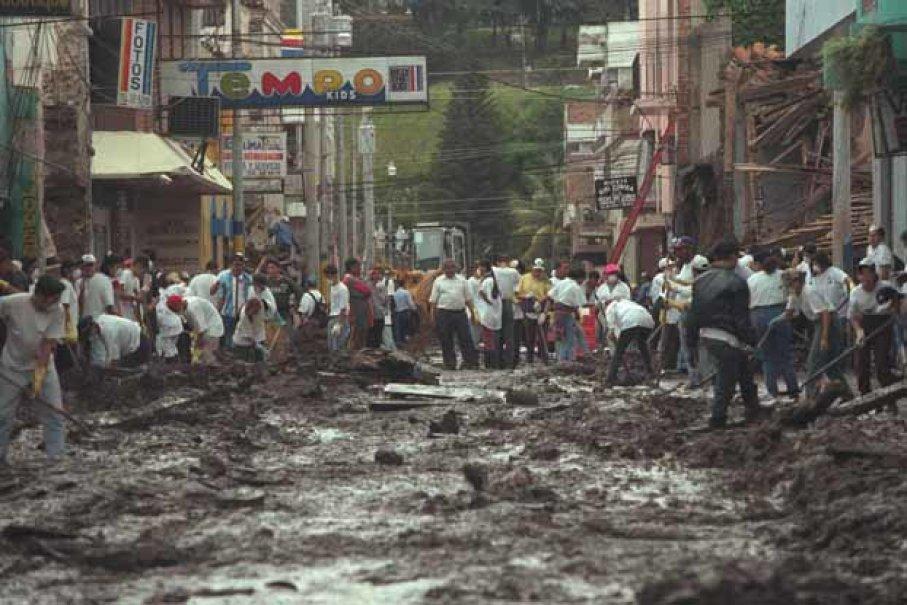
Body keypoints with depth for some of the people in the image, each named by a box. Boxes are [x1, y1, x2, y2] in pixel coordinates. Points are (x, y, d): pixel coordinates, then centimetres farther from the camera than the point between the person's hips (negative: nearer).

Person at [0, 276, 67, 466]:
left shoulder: (57, 311, -17)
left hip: (43, 367, 1)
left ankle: (56, 457, 3)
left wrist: (39, 377, -23)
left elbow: (47, 346, -18)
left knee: (53, 413, -4)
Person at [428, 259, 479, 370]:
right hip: (444, 314, -2)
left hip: (460, 312, 2)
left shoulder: (461, 280, 12)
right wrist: (432, 316, -4)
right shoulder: (438, 281, 5)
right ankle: (450, 364, 9)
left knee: (466, 339, -2)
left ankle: (472, 362, 1)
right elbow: (433, 300, 3)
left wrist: (473, 312, 10)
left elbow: (468, 298, 15)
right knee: (446, 341, 2)